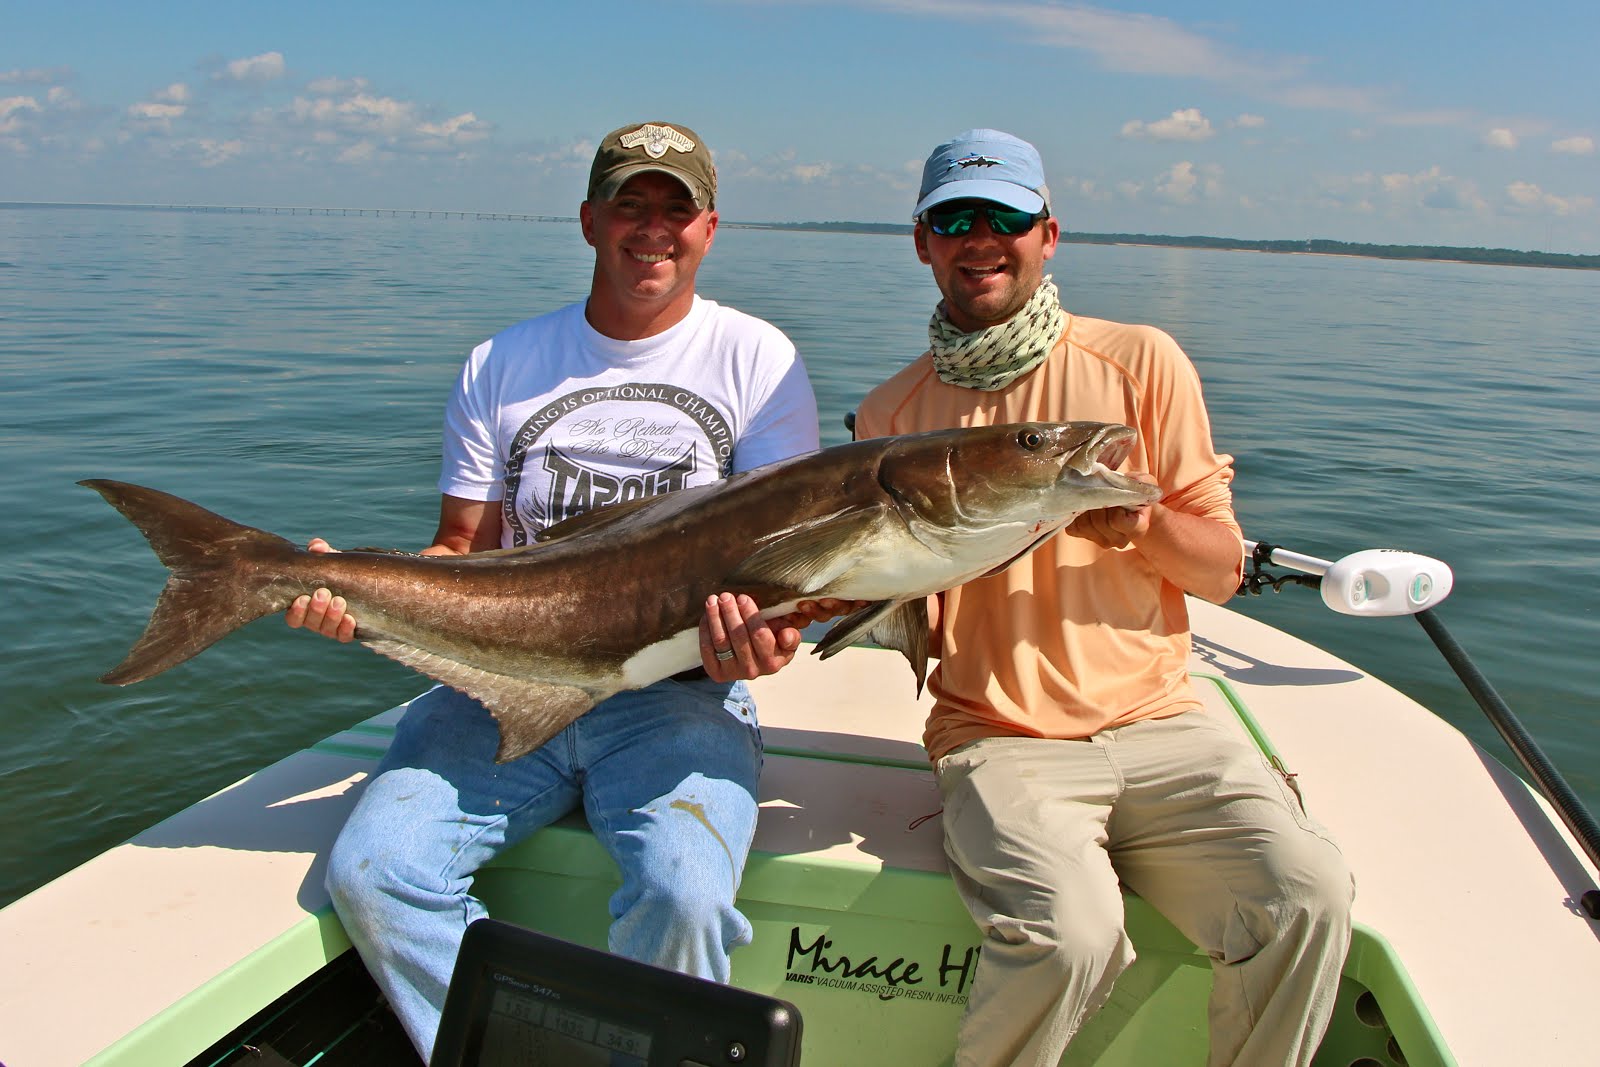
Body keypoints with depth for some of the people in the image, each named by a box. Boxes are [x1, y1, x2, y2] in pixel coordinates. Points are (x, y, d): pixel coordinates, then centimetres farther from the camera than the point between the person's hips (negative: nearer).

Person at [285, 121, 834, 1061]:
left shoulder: (757, 359, 3)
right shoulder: (503, 365, 11)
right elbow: (465, 551, 11)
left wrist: (765, 629, -25)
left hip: (679, 693, -3)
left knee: (684, 895, -27)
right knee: (370, 870, -16)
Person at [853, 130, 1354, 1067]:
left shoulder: (1140, 363, 4)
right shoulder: (892, 414, 6)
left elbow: (1224, 570, 4)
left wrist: (1141, 522, -16)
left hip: (1159, 721, 2)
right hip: (1001, 740, -1)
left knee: (1308, 898, -22)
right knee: (1068, 931, -28)